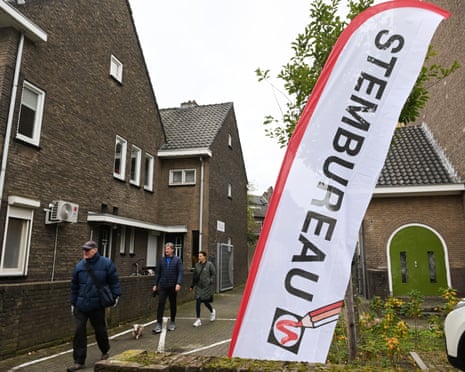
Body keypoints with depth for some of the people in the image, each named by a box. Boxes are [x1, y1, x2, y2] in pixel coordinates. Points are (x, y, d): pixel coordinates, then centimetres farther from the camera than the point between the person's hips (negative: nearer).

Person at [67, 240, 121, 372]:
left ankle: (105, 351, 38)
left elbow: (114, 280, -1)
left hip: (97, 306, -2)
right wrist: (73, 302, 12)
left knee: (100, 330, 12)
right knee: (79, 331, 0)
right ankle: (79, 361, 11)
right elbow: (74, 286, 11)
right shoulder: (79, 266, 3)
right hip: (81, 305, 3)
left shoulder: (106, 263, -6)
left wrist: (116, 295, -7)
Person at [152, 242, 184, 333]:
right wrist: (155, 284, 4)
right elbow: (157, 272, 10)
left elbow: (181, 272, -9)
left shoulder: (177, 260, -2)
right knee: (161, 304, -7)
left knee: (173, 304, 10)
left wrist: (178, 283, -21)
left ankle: (172, 322, 25)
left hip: (173, 286, -1)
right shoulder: (162, 260, 6)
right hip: (162, 286, 1)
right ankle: (159, 324, -4)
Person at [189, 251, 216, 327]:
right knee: (198, 302, -4)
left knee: (205, 301, 5)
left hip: (206, 286, -3)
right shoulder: (197, 265, 6)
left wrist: (210, 281, -14)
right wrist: (192, 285, 14)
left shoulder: (209, 264, -6)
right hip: (198, 286, 4)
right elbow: (194, 276, 13)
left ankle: (212, 311, 37)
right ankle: (198, 320, 3)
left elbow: (214, 273, -3)